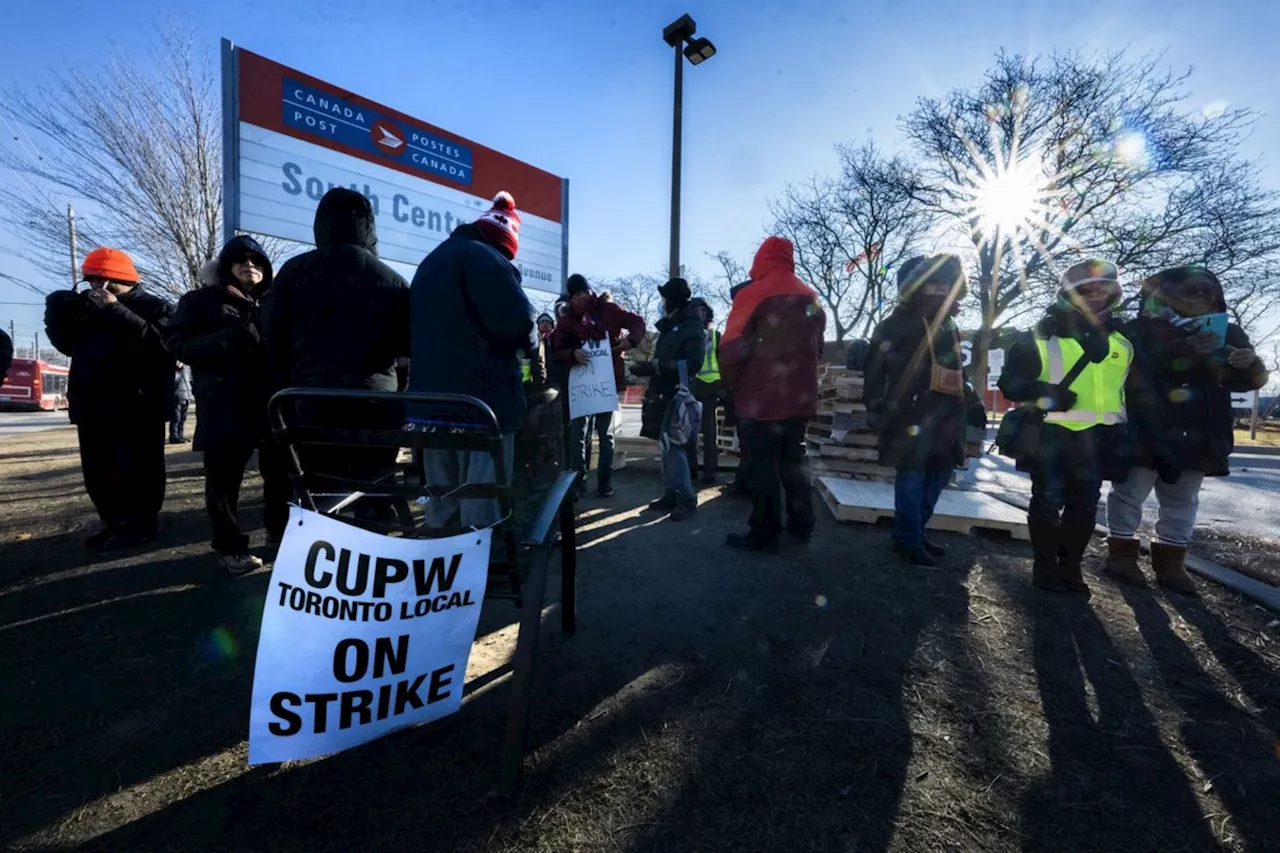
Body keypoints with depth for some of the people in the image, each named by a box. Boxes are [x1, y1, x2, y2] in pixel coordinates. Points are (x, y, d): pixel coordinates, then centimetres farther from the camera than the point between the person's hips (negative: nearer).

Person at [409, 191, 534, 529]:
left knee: (441, 506, 16)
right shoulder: (484, 257, -8)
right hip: (482, 399, -9)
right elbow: (516, 320, -19)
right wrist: (526, 342, 2)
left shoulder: (431, 262, 23)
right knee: (481, 507, -4)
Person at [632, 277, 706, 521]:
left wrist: (657, 366, -20)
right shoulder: (668, 327, 19)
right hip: (663, 396, 9)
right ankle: (671, 495, 19)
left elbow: (692, 364, -19)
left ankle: (687, 499, 1)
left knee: (674, 448, -9)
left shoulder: (692, 329, -7)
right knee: (666, 448, 11)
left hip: (678, 398, -9)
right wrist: (646, 367, 5)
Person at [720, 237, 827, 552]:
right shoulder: (811, 298, 12)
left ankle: (764, 534, 9)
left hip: (759, 400, -7)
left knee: (762, 467, 1)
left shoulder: (754, 294, -9)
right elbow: (817, 348, 18)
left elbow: (731, 348, -14)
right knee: (793, 462, 18)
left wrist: (732, 385, 0)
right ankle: (802, 525, 28)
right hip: (800, 398, 7)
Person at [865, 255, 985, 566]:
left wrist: (971, 403, 25)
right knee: (912, 480, -3)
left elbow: (957, 371, 28)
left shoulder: (948, 325, 20)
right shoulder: (898, 324, -5)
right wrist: (876, 407, -14)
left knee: (938, 477, 12)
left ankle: (916, 532, 25)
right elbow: (876, 369, -10)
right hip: (912, 417, -8)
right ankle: (909, 541, 9)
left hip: (944, 417, 8)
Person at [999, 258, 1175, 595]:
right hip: (1051, 435, -4)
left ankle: (1070, 566, 24)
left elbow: (1141, 399, 14)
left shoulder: (1123, 342, 11)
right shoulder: (1040, 337, -4)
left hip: (1097, 439, 5)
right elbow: (1010, 382, -5)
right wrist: (1042, 393, -25)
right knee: (1048, 503, 2)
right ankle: (1046, 565, 15)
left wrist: (1157, 446, 10)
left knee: (1084, 506, 10)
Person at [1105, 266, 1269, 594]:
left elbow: (1248, 381, 12)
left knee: (1182, 500, 12)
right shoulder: (1142, 328, -3)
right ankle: (1121, 553, 11)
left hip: (1196, 436, 6)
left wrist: (1250, 364, -10)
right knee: (1131, 491, 0)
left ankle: (1169, 560, 22)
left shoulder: (1225, 333, 14)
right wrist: (1184, 350, -31)